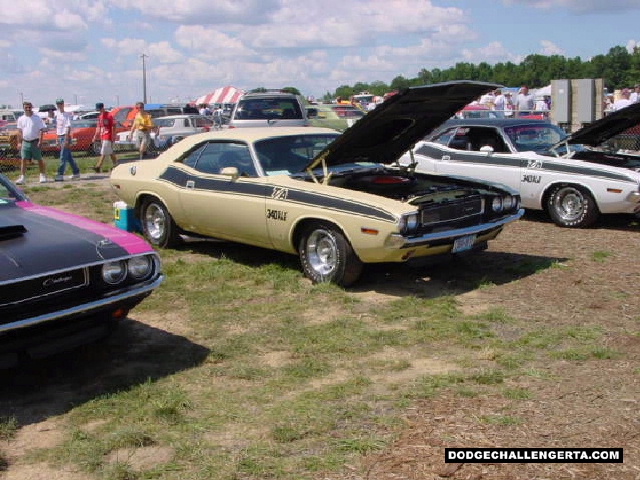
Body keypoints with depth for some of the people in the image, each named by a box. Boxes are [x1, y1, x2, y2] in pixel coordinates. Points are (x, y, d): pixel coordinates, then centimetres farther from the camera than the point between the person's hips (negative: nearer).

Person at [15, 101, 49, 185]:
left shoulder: (37, 118, -3)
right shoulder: (21, 119, 8)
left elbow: (41, 130, -5)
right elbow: (20, 132, 12)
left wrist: (40, 141, -13)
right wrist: (19, 142, 7)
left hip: (35, 142, -3)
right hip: (25, 142, 3)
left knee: (39, 159, 5)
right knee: (23, 159, -5)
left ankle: (42, 175, 19)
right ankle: (23, 177, -5)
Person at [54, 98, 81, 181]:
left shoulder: (66, 115, -9)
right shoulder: (57, 114, 14)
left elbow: (68, 127, -15)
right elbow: (57, 127, 19)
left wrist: (66, 140, -21)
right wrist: (58, 139, 16)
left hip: (65, 137, -8)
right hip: (60, 137, 8)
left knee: (63, 157, -9)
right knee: (69, 156, 12)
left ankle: (60, 175, -10)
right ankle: (76, 172, 19)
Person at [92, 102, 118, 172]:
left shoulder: (109, 115, -11)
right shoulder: (100, 117, 14)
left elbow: (114, 126, -12)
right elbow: (98, 127, 19)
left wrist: (113, 136, -16)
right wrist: (95, 136, 13)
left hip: (108, 137, -8)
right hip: (102, 137, 8)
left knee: (103, 152, -9)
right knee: (110, 152, 13)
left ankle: (98, 167, -12)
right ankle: (116, 164, 21)